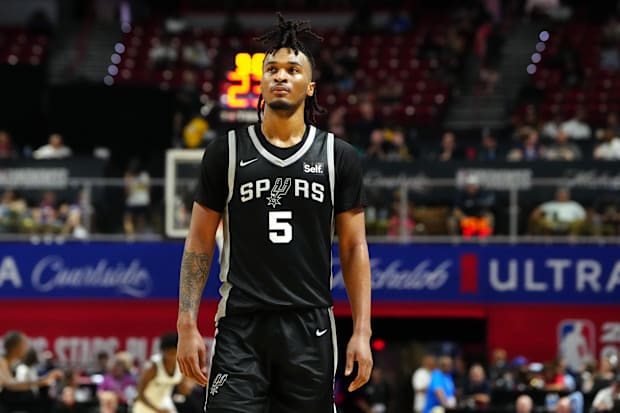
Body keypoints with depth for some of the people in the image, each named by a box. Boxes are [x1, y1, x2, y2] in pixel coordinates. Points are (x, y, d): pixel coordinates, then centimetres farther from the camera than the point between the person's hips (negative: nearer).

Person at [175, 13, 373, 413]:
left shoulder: (339, 157, 6)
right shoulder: (227, 152, 4)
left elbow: (354, 249, 7)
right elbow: (199, 244, 7)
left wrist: (362, 332, -1)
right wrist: (187, 325, -1)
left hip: (310, 327, 1)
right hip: (241, 329, -1)